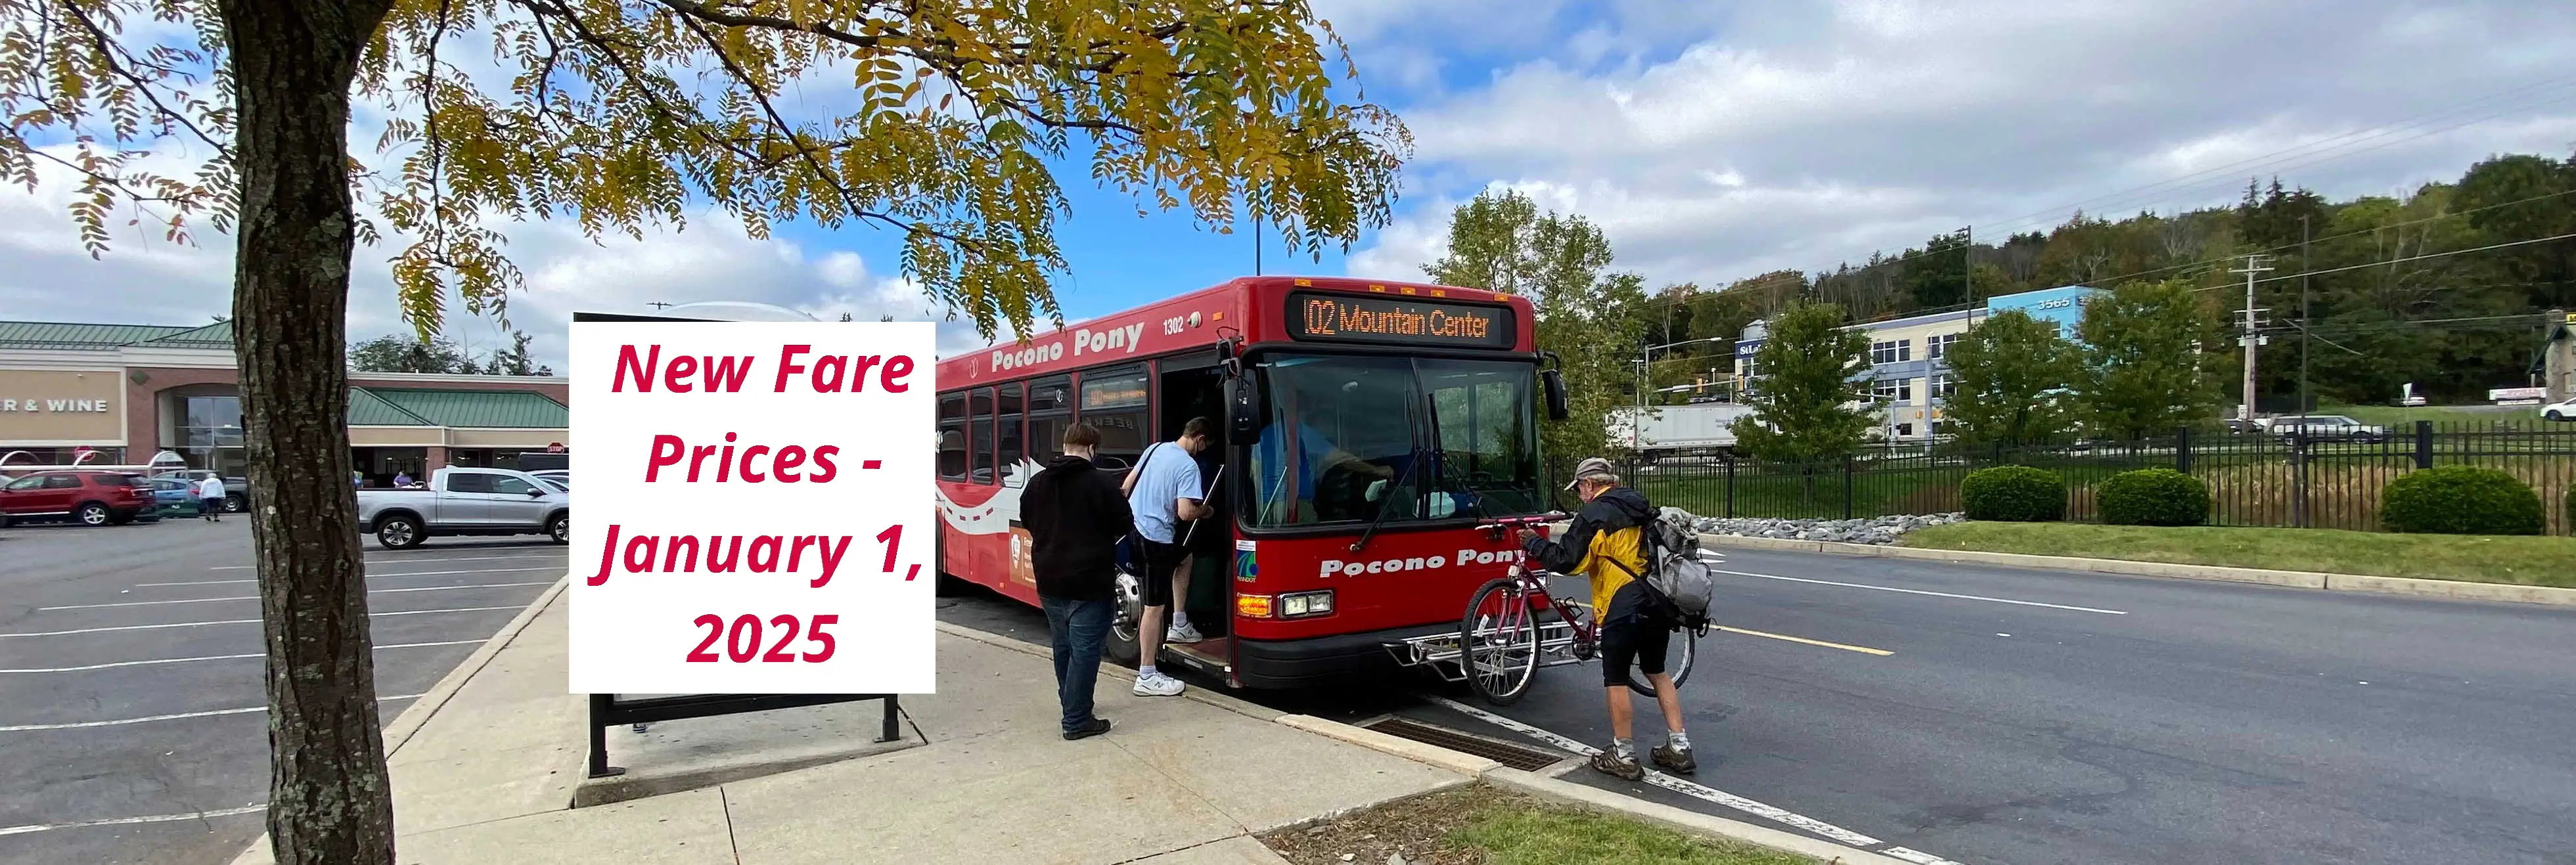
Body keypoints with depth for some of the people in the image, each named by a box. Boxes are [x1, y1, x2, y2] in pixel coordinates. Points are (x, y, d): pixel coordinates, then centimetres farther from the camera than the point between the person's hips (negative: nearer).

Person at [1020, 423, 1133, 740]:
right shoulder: (1100, 483, -14)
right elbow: (1125, 524, -7)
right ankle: (1077, 721, 1)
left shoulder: (1038, 482, 5)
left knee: (1063, 646, 20)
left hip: (1049, 581, 7)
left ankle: (1072, 705, 33)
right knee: (1085, 650, -1)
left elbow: (1027, 521, 18)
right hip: (1088, 583, -6)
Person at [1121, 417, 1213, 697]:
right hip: (1156, 538, -9)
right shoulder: (1188, 466, -16)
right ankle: (1147, 677, 3)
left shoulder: (1155, 448, 8)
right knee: (1155, 607, -2)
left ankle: (1179, 625, 37)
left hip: (1135, 525, 9)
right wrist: (1204, 511, -1)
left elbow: (1128, 483, 16)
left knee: (1184, 557, 32)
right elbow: (1185, 512, -22)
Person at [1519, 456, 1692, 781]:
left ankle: (1623, 757, 10)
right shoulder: (1643, 508, 14)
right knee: (1657, 671, 19)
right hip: (1659, 605, 8)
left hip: (1624, 608, -8)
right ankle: (1679, 749, 20)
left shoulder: (1593, 515, -11)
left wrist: (1533, 542, 1)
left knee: (1616, 680, 4)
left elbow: (1565, 561, -13)